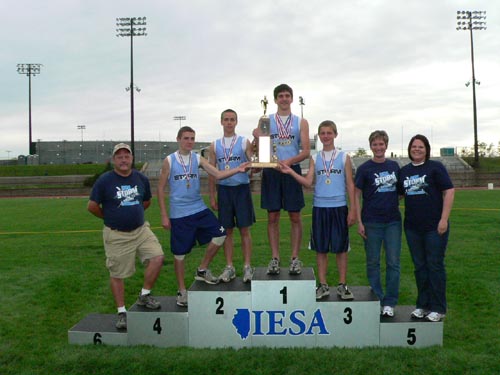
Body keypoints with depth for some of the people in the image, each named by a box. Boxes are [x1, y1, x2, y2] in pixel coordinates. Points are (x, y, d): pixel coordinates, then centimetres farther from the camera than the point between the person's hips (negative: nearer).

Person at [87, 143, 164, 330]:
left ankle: (144, 295, 8)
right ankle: (122, 313, 20)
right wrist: (110, 218, 6)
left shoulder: (141, 178, 3)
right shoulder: (104, 180, -9)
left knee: (157, 257, -14)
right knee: (117, 274, 4)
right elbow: (92, 206, -3)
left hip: (141, 230, 3)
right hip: (116, 235, -3)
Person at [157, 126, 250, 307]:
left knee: (220, 235, -8)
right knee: (179, 253, 3)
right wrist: (164, 216, -4)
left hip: (199, 209, 3)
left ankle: (202, 270, 13)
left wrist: (237, 169, -23)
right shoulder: (169, 161, -4)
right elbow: (160, 188, -1)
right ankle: (182, 291, 21)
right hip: (178, 214, -3)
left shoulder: (198, 159, 4)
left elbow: (218, 174, -6)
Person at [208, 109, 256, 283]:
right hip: (224, 189, 2)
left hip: (242, 188, -2)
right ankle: (229, 267, 14)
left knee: (244, 229, 0)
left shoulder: (245, 142, 2)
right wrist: (212, 197, 5)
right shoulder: (215, 146, 8)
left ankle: (247, 266, 7)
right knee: (227, 230, 6)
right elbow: (212, 173, 9)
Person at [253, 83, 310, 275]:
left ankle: (295, 258, 12)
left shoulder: (301, 122, 8)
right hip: (270, 171, 0)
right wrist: (257, 139, -18)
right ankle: (275, 258, 11)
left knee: (295, 216, 3)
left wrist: (290, 160, -18)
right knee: (273, 216, 3)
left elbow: (306, 151, 0)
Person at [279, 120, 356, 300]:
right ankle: (323, 285, 17)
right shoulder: (314, 158, 8)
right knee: (321, 248, 7)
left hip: (339, 207, -2)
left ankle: (342, 285, 16)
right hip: (319, 207, 2)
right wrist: (290, 172, -11)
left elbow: (350, 184, 2)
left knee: (340, 247, 5)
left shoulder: (344, 157, 3)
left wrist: (352, 209, -1)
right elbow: (308, 182, 1)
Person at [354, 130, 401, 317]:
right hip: (372, 222, -2)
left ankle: (389, 303, 11)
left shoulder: (394, 166, 8)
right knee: (373, 263, 6)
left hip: (393, 221, 3)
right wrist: (359, 222, -8)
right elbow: (357, 196, -2)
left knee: (393, 263, 2)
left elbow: (400, 190, 18)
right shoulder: (364, 168, -1)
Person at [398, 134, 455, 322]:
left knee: (435, 265, 2)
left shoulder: (435, 167, -4)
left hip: (434, 227, -4)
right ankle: (422, 305, 24)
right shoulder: (404, 171, 10)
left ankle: (438, 308, 13)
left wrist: (444, 219, -15)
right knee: (419, 266, 12)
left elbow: (449, 191, -9)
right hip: (413, 227, 5)